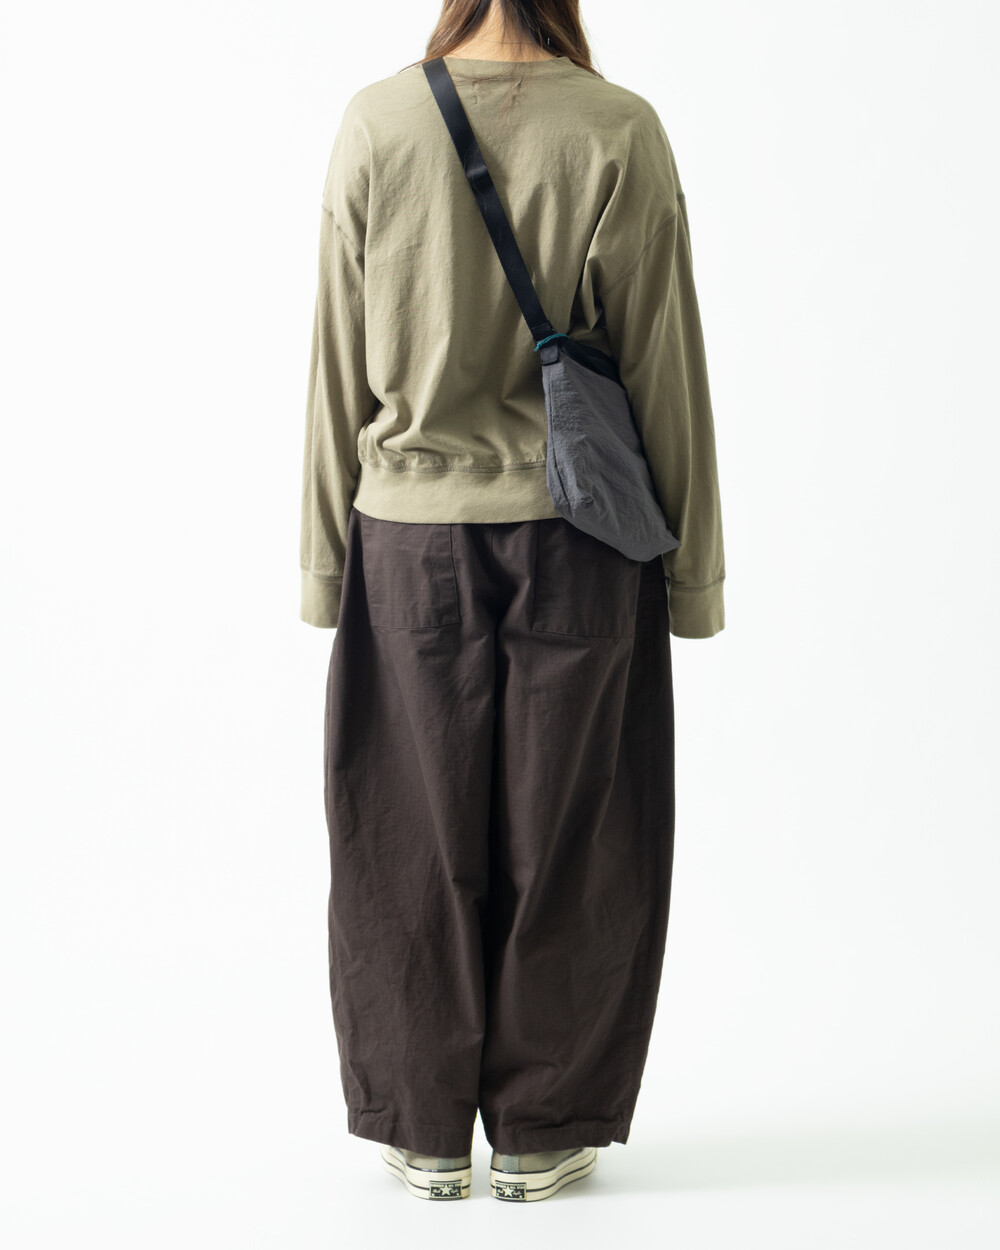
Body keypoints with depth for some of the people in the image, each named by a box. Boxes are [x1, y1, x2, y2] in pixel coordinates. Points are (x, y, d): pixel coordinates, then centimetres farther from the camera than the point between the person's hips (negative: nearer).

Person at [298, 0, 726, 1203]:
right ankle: (542, 1131, 21)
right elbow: (663, 366, -4)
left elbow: (341, 366, -1)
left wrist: (326, 559, 8)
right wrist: (692, 568, 4)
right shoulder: (619, 133, -8)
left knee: (414, 839, 11)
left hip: (411, 530, 1)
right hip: (575, 540, -1)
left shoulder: (375, 124, -4)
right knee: (566, 841, 10)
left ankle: (426, 1131, 23)